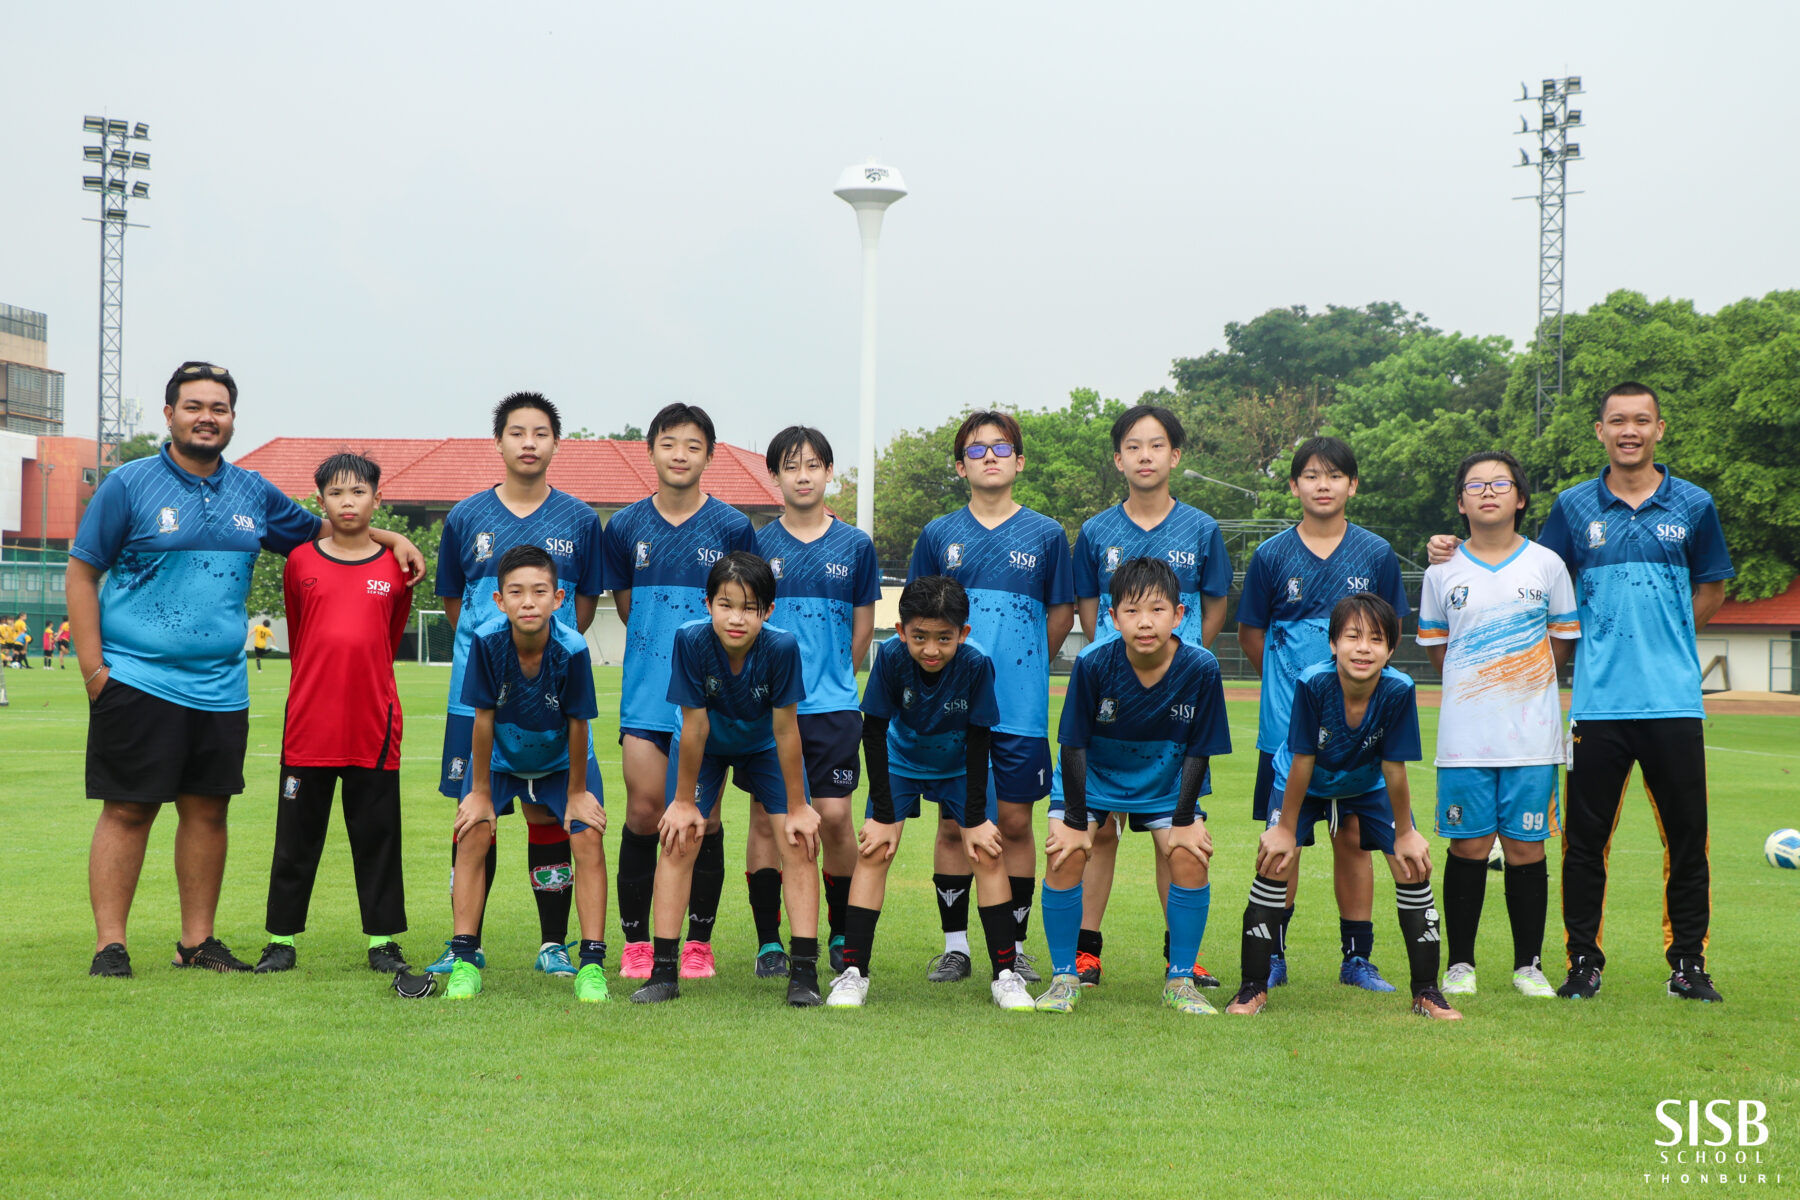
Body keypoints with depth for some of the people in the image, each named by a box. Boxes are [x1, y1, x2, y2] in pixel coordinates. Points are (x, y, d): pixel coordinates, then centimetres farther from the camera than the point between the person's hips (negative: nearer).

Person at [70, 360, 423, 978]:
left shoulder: (252, 492, 12)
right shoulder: (129, 484, -2)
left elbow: (318, 529, 25)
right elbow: (82, 573, 0)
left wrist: (390, 538, 10)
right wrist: (92, 666, -7)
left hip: (221, 688, 5)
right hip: (137, 680, -4)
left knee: (208, 809, 8)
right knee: (127, 810, -4)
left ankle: (198, 940, 18)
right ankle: (110, 945, 3)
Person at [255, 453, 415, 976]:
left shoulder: (396, 569, 3)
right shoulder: (300, 563, 3)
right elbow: (296, 635, 13)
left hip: (373, 726, 0)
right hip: (308, 722, 0)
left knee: (377, 836, 6)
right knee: (296, 838, 6)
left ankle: (383, 940, 14)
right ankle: (282, 939, 15)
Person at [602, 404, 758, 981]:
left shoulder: (733, 528, 0)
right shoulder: (625, 527, 5)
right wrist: (659, 646, 10)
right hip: (646, 691, 1)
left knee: (703, 816, 2)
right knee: (644, 811, -3)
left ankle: (699, 943, 13)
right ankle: (635, 942, 8)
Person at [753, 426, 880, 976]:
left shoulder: (855, 546, 5)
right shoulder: (757, 544, 4)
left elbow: (864, 625, 13)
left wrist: (834, 680, 11)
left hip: (833, 704, 0)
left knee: (835, 817, -3)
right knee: (766, 819, 1)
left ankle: (841, 934, 14)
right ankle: (768, 942, 10)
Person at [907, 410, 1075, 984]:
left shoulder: (1045, 535, 4)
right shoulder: (938, 535, 7)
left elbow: (1062, 614, 11)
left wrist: (1022, 669, 9)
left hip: (1020, 705, -1)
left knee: (1015, 824, 3)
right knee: (954, 824, 5)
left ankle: (1014, 948, 13)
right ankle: (955, 945, 13)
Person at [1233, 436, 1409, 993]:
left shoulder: (1376, 553, 3)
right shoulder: (1272, 555, 1)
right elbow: (1250, 633, 10)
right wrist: (1290, 683, 8)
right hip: (1287, 723, -1)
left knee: (1354, 838, 5)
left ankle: (1357, 957, 14)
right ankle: (1272, 956, 13)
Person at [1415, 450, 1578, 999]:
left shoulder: (1546, 565, 4)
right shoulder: (1443, 572, 5)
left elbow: (1565, 641, 12)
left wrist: (1521, 686, 6)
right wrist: (1475, 688, 9)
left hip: (1532, 734, 0)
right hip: (1464, 736, 0)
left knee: (1526, 849, 2)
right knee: (1468, 848, 1)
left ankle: (1529, 965, 13)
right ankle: (1460, 963, 12)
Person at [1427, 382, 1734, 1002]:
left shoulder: (1693, 505, 7)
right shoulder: (1574, 506, 7)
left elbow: (1711, 589, 18)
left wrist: (1660, 640, 5)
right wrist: (1460, 555, 3)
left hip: (1675, 700, 0)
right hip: (1597, 701, 0)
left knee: (1686, 836, 3)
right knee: (1584, 839, 2)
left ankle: (1688, 963, 14)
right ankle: (1583, 962, 12)